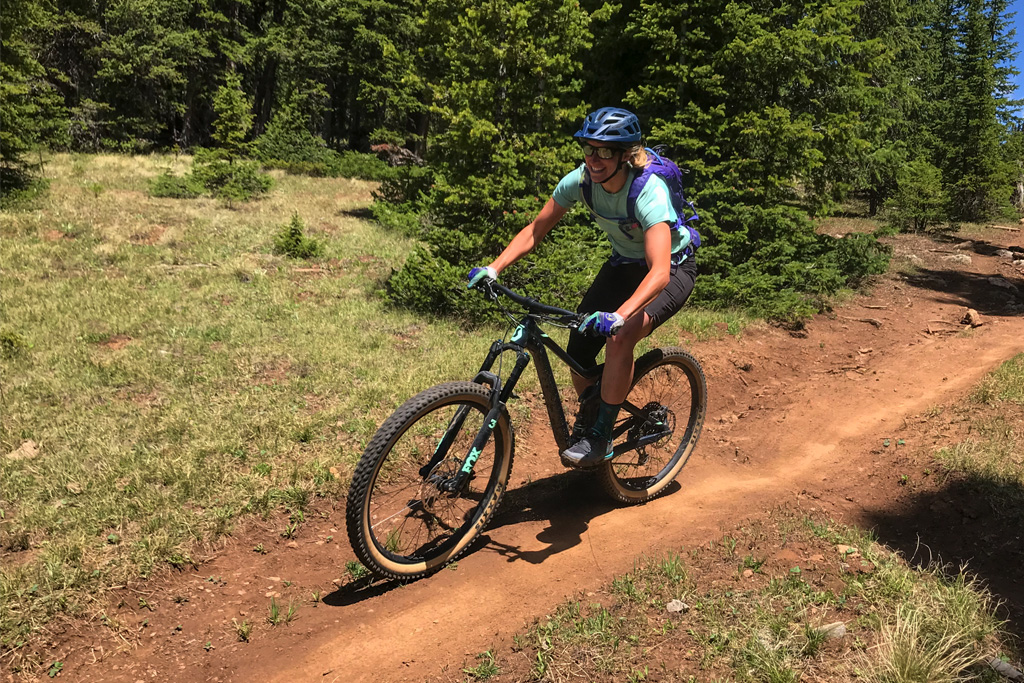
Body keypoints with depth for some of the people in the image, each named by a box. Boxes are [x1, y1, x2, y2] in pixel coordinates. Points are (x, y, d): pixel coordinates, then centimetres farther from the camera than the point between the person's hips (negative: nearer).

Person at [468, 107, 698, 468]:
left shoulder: (649, 191, -34)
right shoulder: (580, 180, -18)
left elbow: (660, 271, -46)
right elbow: (536, 230, -9)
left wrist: (618, 315, -61)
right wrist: (493, 268, -23)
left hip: (673, 269, -5)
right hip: (623, 264, 6)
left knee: (620, 338, -31)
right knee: (578, 353, -7)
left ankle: (601, 436, -13)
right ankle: (592, 426, 20)